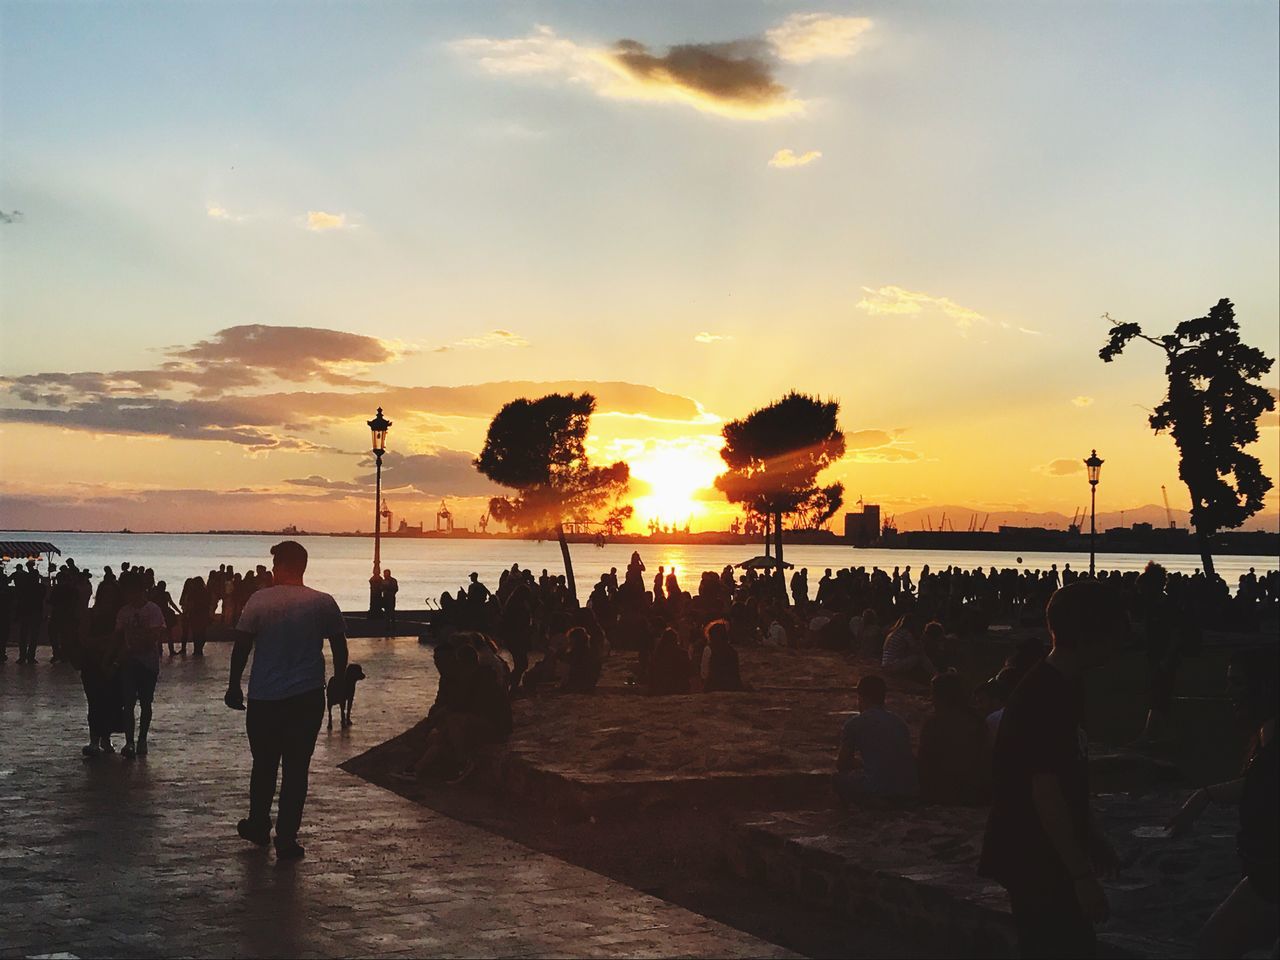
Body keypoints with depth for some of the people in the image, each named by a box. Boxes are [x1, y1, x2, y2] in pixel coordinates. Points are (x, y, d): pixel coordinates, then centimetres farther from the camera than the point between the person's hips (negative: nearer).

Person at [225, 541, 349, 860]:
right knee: (296, 768, 5)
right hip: (307, 698, 0)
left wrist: (234, 687, 8)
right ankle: (286, 839, 5)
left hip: (264, 699, 0)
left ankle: (258, 826, 32)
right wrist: (339, 681, 21)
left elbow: (241, 647, -3)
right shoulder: (323, 603, -1)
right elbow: (340, 647, 6)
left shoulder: (259, 601, -6)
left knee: (264, 765, 17)